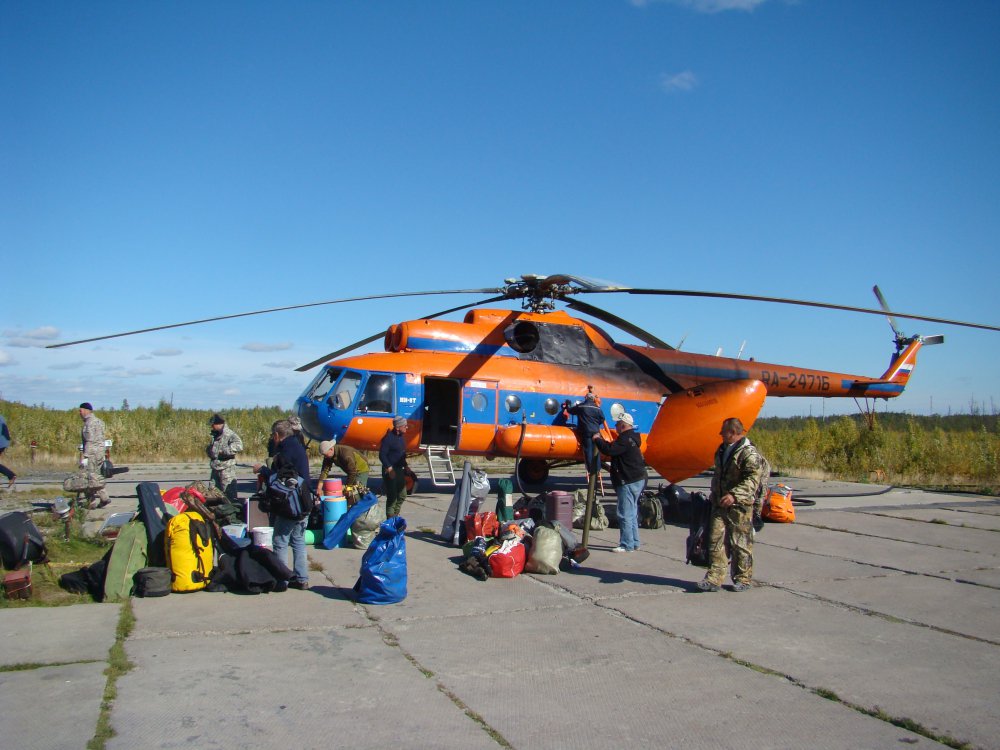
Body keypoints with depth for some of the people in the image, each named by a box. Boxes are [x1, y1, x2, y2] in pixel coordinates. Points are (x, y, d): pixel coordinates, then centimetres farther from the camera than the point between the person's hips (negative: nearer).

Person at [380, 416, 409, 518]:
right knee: (392, 496, -6)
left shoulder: (401, 437, 11)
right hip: (390, 471, -9)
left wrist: (405, 466, 17)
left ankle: (395, 516, 28)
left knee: (402, 495, 15)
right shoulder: (389, 438, -16)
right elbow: (382, 455, -19)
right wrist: (389, 468, -23)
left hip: (400, 470, 9)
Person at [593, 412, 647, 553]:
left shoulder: (626, 439, -18)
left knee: (625, 515, -7)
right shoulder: (630, 437, 17)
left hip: (629, 482, -11)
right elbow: (614, 448, 23)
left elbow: (610, 450, -25)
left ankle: (627, 545, -5)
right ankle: (634, 543, 24)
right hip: (636, 480, 11)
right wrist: (602, 441, 17)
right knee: (631, 514, 17)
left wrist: (597, 440, -11)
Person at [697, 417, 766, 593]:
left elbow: (752, 479, -21)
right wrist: (713, 496, 26)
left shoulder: (749, 453, -12)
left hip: (739, 506, -7)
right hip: (720, 504, 7)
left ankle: (742, 579, 14)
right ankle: (714, 578, 3)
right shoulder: (722, 450, 16)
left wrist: (734, 495, -29)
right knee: (716, 540, 2)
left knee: (741, 543, 2)